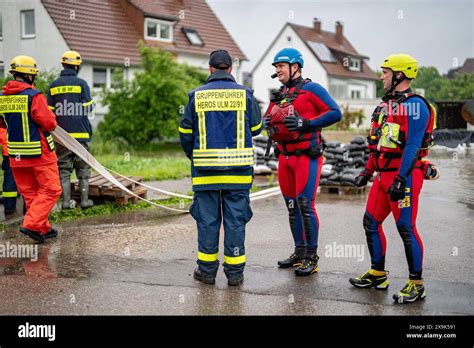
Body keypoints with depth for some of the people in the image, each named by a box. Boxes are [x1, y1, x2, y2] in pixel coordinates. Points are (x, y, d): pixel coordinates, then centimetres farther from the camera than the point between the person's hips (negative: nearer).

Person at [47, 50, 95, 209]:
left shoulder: (53, 86, 6)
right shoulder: (81, 83, -4)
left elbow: (50, 111, 7)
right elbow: (87, 108, -6)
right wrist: (92, 101, 15)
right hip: (81, 134, -3)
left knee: (64, 169, 8)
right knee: (83, 168, 6)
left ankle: (66, 201, 6)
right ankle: (84, 200, 6)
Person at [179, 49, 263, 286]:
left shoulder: (197, 95, 1)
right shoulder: (244, 94, 1)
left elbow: (185, 132, 5)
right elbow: (256, 128, 10)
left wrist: (194, 157, 22)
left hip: (205, 169, 0)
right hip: (238, 169, 0)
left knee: (207, 218, 9)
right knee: (235, 218, 6)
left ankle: (207, 269, 16)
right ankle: (235, 271, 11)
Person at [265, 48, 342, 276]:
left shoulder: (311, 89, -5)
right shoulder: (278, 95, 16)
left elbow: (335, 113, -12)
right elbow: (268, 118, 25)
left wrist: (305, 123, -21)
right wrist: (269, 124, 0)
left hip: (307, 155, -7)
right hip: (285, 157, 7)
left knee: (305, 205, -8)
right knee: (291, 206, 11)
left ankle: (312, 258, 1)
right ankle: (299, 252, 22)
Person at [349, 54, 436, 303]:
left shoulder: (414, 105, -12)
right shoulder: (387, 103, 17)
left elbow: (412, 146, -20)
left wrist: (400, 179, -25)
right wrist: (367, 172, 20)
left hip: (405, 175, -10)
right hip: (384, 175, 10)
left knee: (406, 228, -6)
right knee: (371, 222, 12)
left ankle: (416, 284, 6)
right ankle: (378, 274, 25)